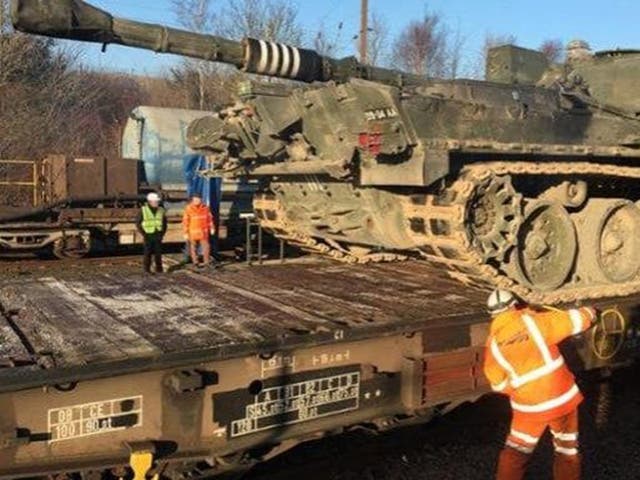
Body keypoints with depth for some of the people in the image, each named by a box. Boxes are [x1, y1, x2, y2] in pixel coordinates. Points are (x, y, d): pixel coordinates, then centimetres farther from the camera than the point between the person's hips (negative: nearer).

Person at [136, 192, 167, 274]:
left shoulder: (161, 210, 6)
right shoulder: (143, 210, -4)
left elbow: (165, 223, 15)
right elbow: (138, 223, -1)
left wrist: (162, 233, 5)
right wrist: (143, 234, -7)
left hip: (158, 235, 3)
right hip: (148, 235, -3)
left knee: (158, 252, 3)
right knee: (148, 253, -1)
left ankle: (159, 268, 12)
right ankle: (147, 269, 7)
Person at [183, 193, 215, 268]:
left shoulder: (205, 208, 0)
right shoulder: (189, 209, -8)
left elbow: (210, 218, 9)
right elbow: (185, 222, -5)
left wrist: (212, 228, 5)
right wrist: (186, 233, -7)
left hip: (204, 232, 2)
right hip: (193, 232, -1)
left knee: (206, 247, -2)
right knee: (193, 248, 7)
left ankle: (207, 261, 9)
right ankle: (195, 262, 18)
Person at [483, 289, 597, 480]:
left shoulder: (493, 344, -2)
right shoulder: (534, 320, -9)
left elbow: (499, 384, 5)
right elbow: (575, 320, -4)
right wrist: (589, 312, 18)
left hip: (528, 407, 1)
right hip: (562, 398, -1)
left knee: (515, 452, 18)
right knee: (567, 451, 20)